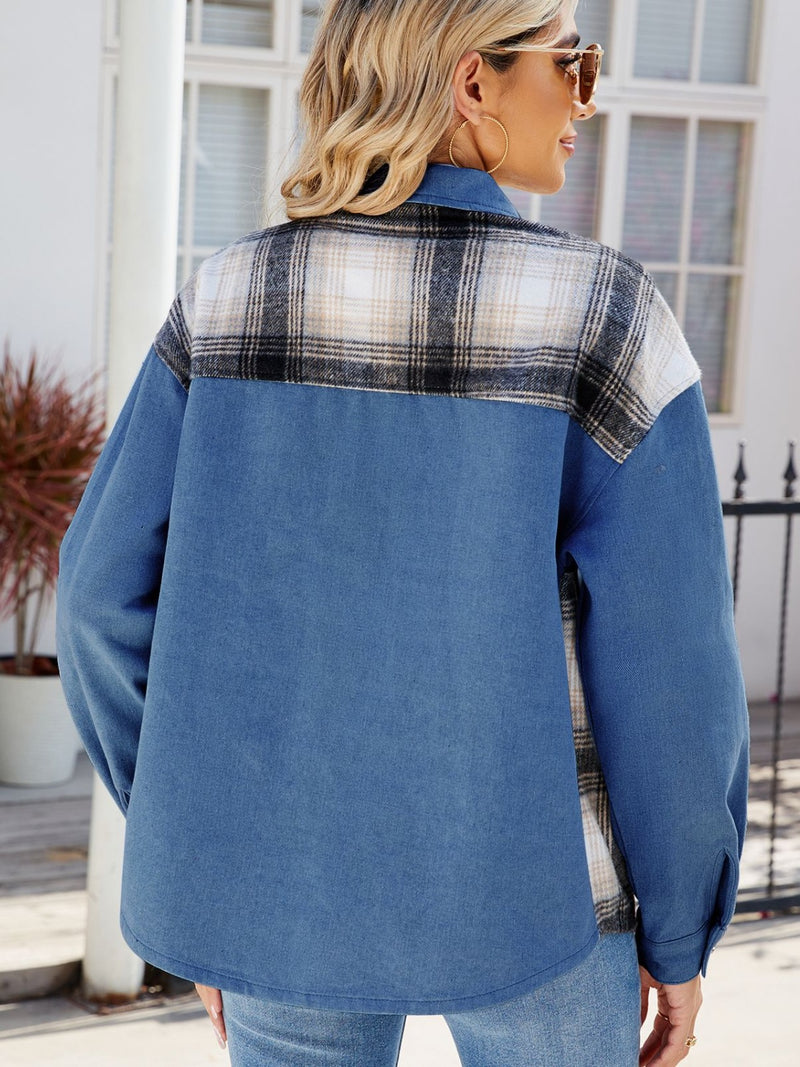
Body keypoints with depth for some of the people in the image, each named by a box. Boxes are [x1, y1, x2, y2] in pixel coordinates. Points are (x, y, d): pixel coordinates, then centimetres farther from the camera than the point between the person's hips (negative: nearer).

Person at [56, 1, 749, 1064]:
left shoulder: (229, 298, -5)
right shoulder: (605, 316, -15)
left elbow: (113, 599, -3)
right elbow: (666, 667, -14)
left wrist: (210, 862, 9)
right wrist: (680, 935, 0)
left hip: (299, 864, 3)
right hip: (520, 874, -3)